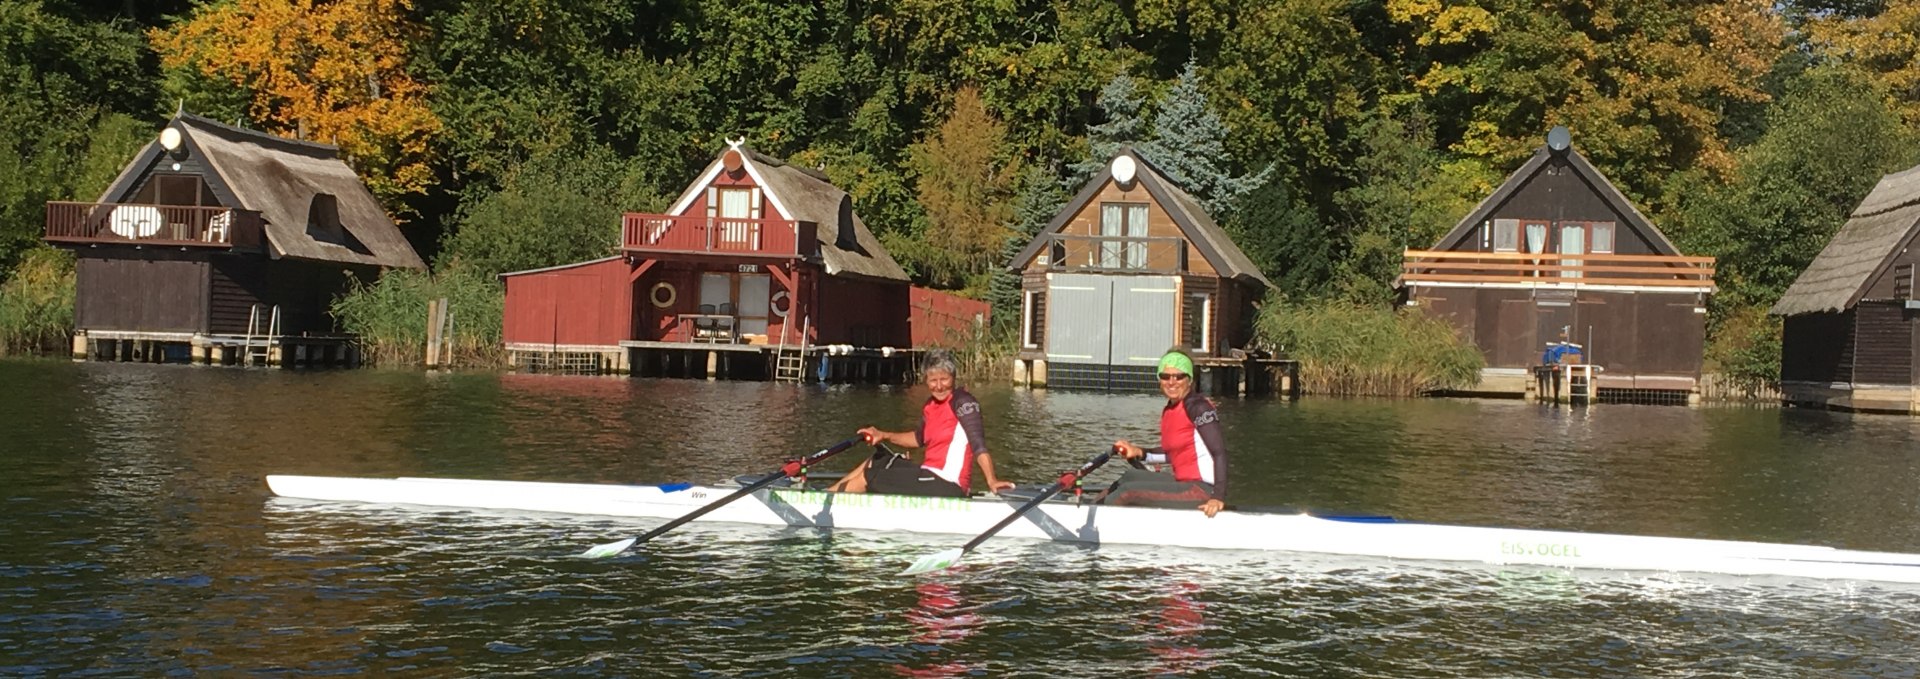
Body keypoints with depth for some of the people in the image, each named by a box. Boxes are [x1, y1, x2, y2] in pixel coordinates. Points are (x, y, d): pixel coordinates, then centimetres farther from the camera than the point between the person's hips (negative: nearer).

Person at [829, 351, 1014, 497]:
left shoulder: (962, 402, -15)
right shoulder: (931, 405, 10)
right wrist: (884, 436, 15)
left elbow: (978, 445, -24)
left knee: (869, 477, -4)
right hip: (931, 476, 9)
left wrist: (991, 480, -35)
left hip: (947, 486, -9)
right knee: (876, 462, 22)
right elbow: (919, 439, 26)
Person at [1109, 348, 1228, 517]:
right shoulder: (1168, 411, 12)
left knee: (1128, 492, -11)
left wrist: (1219, 497, -27)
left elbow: (1220, 453, -20)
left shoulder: (1198, 407, -14)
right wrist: (1139, 453, 9)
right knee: (1130, 476, 21)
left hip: (1202, 491, -9)